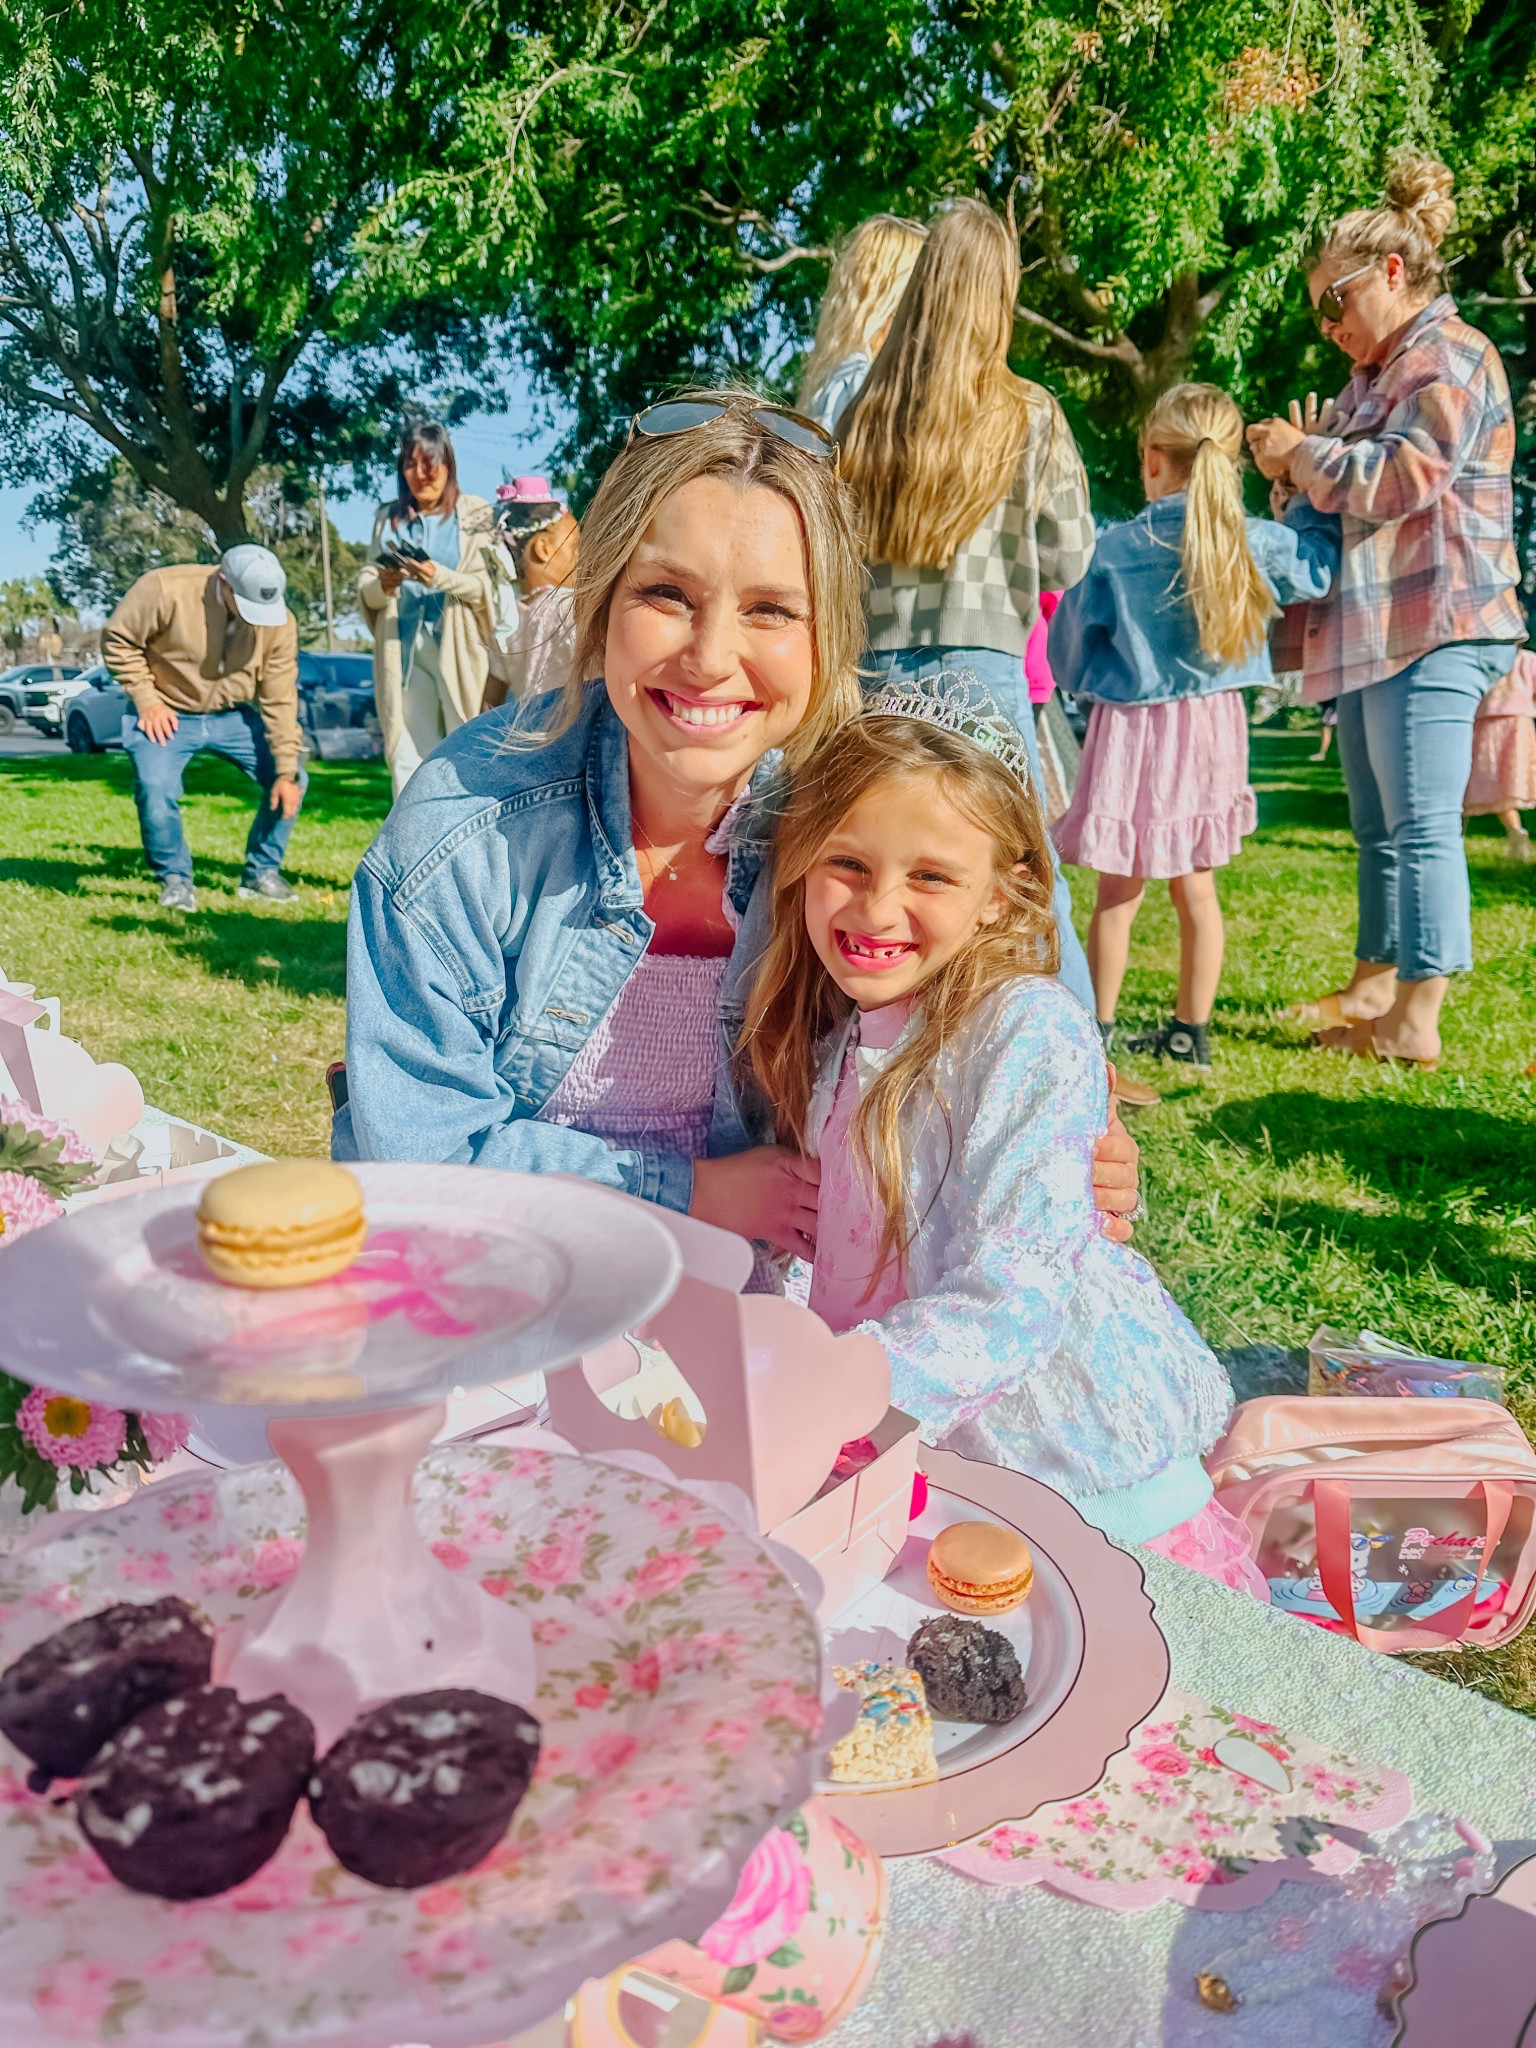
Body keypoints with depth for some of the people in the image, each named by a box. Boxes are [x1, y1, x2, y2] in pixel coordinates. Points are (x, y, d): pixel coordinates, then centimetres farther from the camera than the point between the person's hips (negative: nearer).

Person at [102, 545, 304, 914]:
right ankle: (175, 880, 1)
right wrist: (146, 699, -17)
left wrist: (287, 772, -14)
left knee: (292, 779, -7)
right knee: (155, 790, -25)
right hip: (167, 716, -3)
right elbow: (118, 638, -12)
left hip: (233, 715, 3)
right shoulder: (165, 589, -25)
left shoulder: (279, 622, -14)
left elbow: (280, 700, -11)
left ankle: (262, 873, 11)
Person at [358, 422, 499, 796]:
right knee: (407, 759, 3)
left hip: (459, 650, -3)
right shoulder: (388, 518, 13)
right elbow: (364, 589, 8)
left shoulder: (475, 515, 4)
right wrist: (382, 586, -14)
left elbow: (487, 587, -6)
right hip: (404, 651, 3)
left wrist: (440, 577, -21)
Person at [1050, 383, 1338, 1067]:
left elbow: (1069, 652, 0)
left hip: (1134, 729, -3)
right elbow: (1318, 568, 16)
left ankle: (1098, 1030, 11)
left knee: (1119, 891, 4)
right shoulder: (1259, 544, -4)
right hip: (1212, 728, 3)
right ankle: (1191, 1030, 21)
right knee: (1196, 885, 12)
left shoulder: (1116, 550, -9)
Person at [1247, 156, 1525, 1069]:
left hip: (1434, 626, -10)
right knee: (1379, 828, 13)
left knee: (1421, 825, -11)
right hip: (1375, 627, 10)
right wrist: (1294, 462, 9)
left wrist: (1301, 452, -6)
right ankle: (1373, 988, 22)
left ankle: (1417, 1021, -7)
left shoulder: (1452, 358, -6)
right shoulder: (1377, 371, 25)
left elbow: (1398, 477, -18)